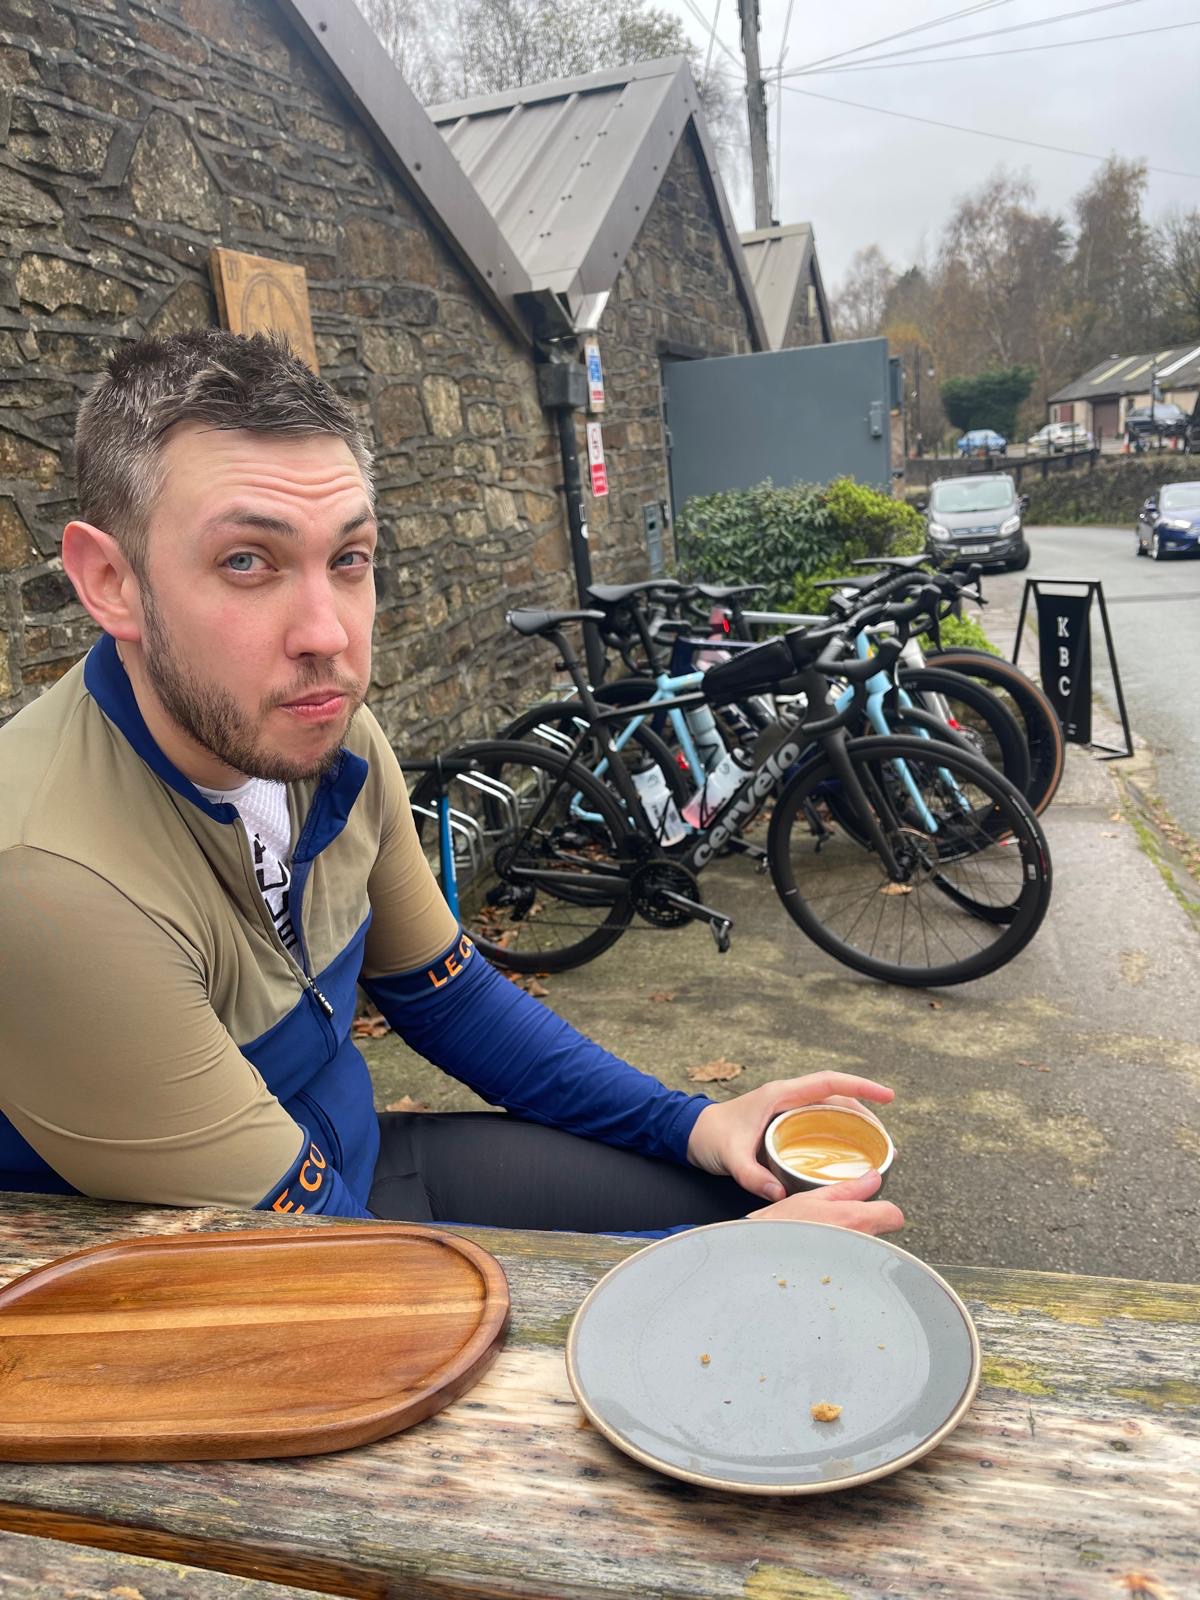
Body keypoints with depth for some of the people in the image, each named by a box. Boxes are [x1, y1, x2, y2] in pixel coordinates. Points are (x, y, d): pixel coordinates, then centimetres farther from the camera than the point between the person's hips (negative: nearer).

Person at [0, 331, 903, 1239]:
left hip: (345, 1164, 6)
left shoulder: (334, 736, -10)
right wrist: (717, 1253, -20)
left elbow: (445, 994, 4)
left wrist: (693, 1124, -4)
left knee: (731, 1192, 3)